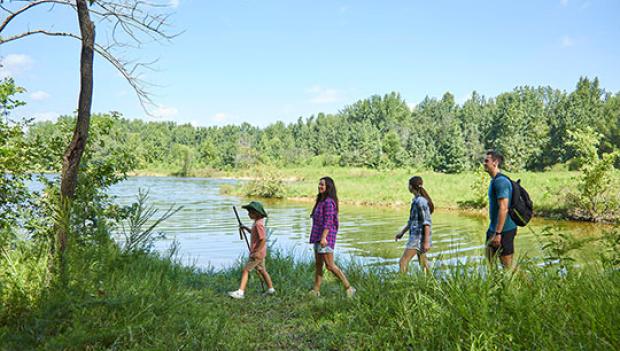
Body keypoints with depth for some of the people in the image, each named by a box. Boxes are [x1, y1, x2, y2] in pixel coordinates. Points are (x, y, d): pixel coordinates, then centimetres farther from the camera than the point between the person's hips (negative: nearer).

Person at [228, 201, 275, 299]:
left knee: (245, 270, -8)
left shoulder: (258, 224, -21)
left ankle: (240, 292, -9)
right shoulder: (257, 222, 9)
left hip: (257, 253, -10)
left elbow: (263, 239, -25)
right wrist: (246, 229, 12)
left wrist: (257, 252, -25)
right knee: (262, 270, 20)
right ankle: (270, 289, 29)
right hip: (259, 252, 10)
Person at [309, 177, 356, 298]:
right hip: (318, 237, 10)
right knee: (318, 264, 11)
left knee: (330, 265, -7)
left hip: (326, 237, -10)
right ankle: (316, 290, 17)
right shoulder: (321, 200, 16)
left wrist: (323, 237, -25)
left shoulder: (328, 202, -15)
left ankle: (348, 288, 1)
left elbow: (328, 221, -21)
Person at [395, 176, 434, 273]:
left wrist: (427, 242, -21)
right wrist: (402, 232, 22)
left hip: (419, 237, -10)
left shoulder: (421, 201, -17)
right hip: (416, 235, 10)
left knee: (403, 262, -9)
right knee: (422, 263, 16)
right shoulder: (416, 200, 11)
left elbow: (427, 222, -19)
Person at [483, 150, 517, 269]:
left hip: (504, 230, -10)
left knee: (507, 266, 1)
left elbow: (503, 209, -24)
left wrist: (498, 233, -25)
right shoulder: (494, 180, 12)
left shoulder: (500, 181, -19)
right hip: (494, 228, 10)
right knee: (489, 262, 16)